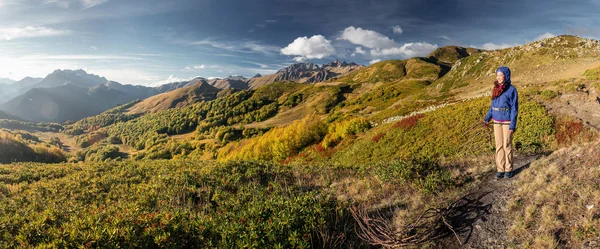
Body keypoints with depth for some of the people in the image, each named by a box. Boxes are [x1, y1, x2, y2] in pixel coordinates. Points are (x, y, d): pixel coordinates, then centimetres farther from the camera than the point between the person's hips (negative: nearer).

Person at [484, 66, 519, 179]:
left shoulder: (511, 89, -11)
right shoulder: (496, 88, 6)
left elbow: (514, 108, -11)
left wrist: (513, 125, -16)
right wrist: (487, 118, 4)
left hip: (507, 122, -5)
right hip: (496, 122, 5)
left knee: (507, 145, 2)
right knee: (499, 146, 8)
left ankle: (509, 169, 16)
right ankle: (500, 169, 14)